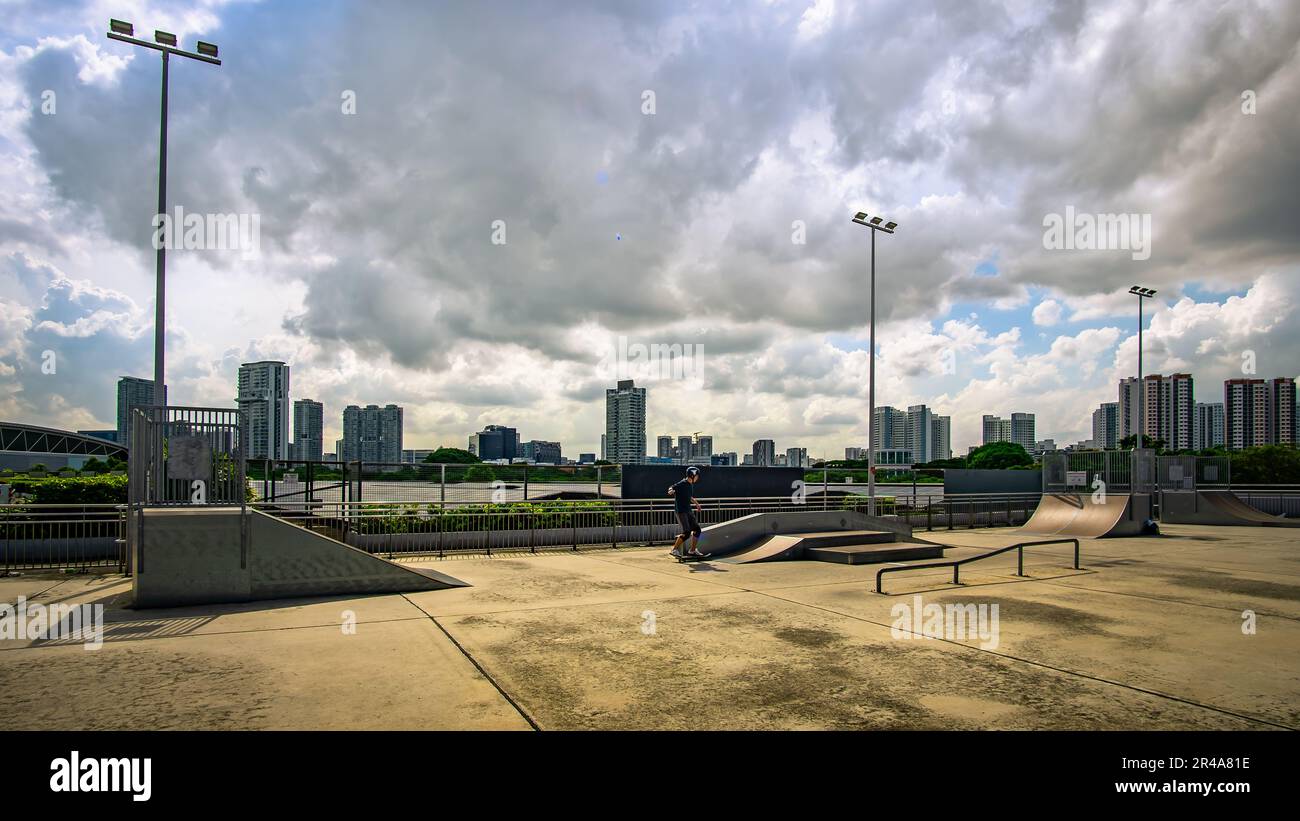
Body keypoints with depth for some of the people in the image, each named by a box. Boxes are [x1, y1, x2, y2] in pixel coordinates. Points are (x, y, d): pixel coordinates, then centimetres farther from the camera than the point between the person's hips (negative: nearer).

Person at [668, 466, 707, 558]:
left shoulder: (691, 485, 13)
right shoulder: (682, 483, -14)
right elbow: (671, 489, -25)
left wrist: (697, 504, 40)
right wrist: (671, 491, -48)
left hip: (688, 511, 9)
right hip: (681, 511, -9)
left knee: (697, 529, 7)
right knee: (687, 532, -14)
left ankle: (692, 550, 19)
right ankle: (675, 550, -2)